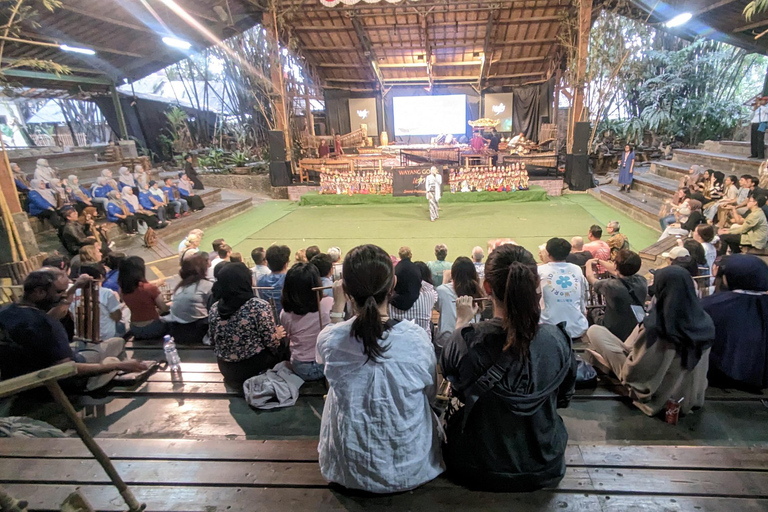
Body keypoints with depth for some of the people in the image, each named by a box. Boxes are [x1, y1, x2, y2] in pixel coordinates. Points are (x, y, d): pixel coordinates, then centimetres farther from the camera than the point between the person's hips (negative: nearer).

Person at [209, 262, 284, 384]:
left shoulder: (214, 308, -7)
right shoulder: (259, 306, -24)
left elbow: (213, 340, 5)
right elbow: (272, 343, -18)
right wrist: (278, 334, 4)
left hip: (226, 369, 5)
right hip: (255, 368, -5)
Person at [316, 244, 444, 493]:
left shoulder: (328, 340, -23)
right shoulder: (417, 338, -24)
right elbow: (430, 394, -5)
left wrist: (337, 307, 10)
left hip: (351, 469, 0)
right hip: (412, 467, 0)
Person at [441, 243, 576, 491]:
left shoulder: (467, 340, -29)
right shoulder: (557, 340, -23)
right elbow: (563, 398, -3)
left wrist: (461, 321, 8)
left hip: (478, 469, -1)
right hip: (544, 468, 2)